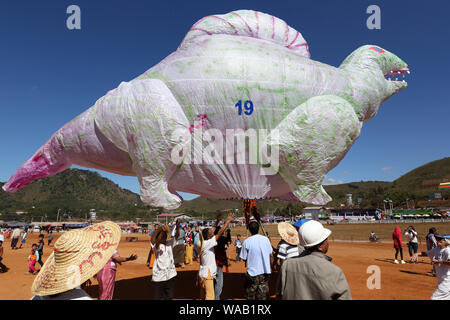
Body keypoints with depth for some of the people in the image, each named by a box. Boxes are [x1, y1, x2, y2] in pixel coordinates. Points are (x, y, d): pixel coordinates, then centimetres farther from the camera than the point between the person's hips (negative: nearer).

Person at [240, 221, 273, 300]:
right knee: (263, 295, 13)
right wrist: (270, 266, 18)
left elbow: (244, 259, -5)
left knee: (250, 296, 13)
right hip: (265, 272, 3)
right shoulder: (266, 239, -3)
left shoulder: (246, 241, -12)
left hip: (253, 273, -3)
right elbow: (271, 255, 4)